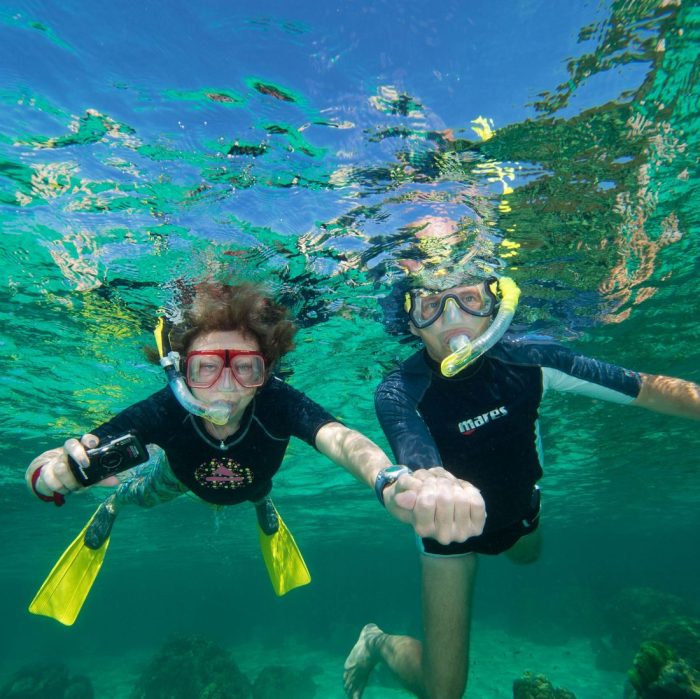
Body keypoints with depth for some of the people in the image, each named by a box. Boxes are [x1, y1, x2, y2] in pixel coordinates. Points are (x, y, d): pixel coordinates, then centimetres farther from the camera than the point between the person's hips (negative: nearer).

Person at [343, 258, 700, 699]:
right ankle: (379, 642, 29)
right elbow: (422, 471, -53)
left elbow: (648, 388, -21)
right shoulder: (398, 393, -36)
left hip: (519, 511, 4)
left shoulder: (529, 359, -27)